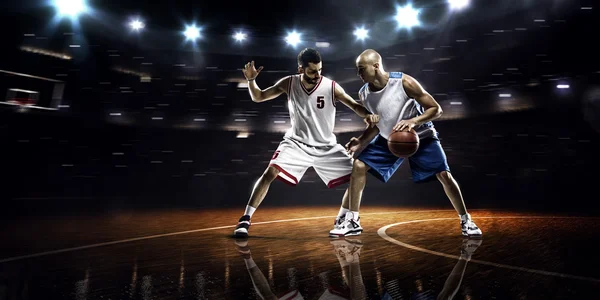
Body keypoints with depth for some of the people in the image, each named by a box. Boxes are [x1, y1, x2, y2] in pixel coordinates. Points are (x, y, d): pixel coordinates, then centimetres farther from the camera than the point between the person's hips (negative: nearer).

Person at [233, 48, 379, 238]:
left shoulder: (331, 87, -15)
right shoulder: (289, 83, -10)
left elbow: (354, 105, -10)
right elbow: (258, 97, 0)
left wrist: (367, 115, -32)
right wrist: (251, 80, -20)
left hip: (326, 146, 2)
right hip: (296, 142, -1)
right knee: (270, 173, -22)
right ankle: (245, 219, -9)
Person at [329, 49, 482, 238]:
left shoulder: (404, 82, -26)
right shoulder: (364, 94, -12)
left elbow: (436, 109, -21)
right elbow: (376, 125, 1)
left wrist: (413, 121, -37)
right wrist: (361, 142, -14)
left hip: (421, 136, -3)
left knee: (444, 175, -10)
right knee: (358, 166, -8)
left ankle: (466, 221, 15)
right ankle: (352, 221, 2)